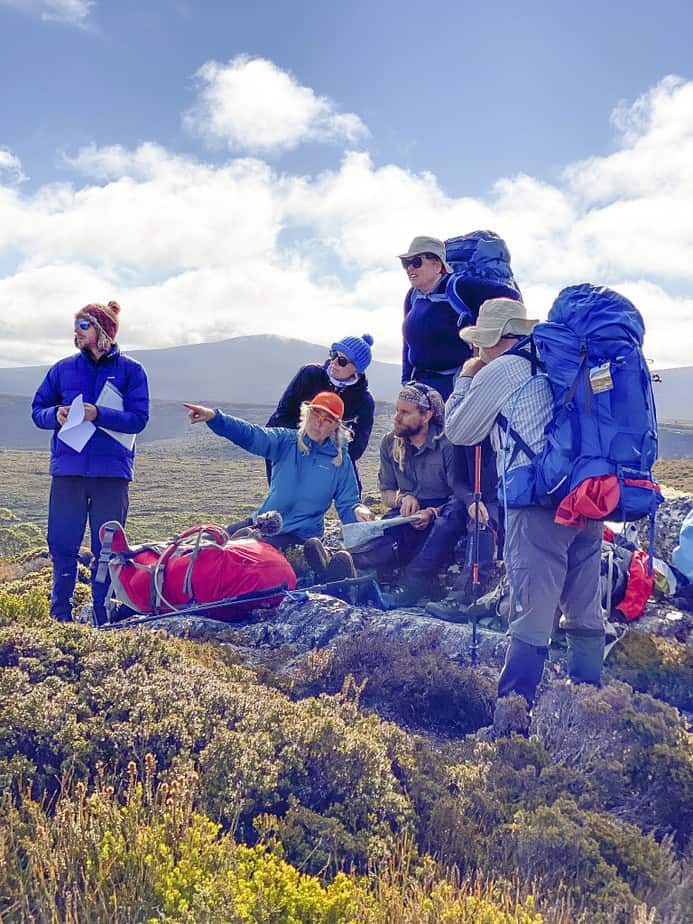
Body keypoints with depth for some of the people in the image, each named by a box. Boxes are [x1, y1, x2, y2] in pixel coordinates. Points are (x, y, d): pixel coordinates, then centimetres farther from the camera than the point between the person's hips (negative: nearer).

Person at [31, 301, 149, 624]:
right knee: (62, 544, 4)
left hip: (112, 471, -2)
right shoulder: (64, 368, 10)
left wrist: (98, 414, -20)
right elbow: (38, 409, 13)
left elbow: (138, 419, -7)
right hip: (68, 468, 2)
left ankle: (102, 617, 15)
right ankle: (60, 615, 17)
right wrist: (55, 415, -10)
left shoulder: (130, 370, 1)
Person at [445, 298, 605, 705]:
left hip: (539, 503, -7)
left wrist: (465, 379, 20)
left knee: (531, 616, -8)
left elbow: (458, 431, 10)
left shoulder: (498, 371, 1)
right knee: (585, 614, 13)